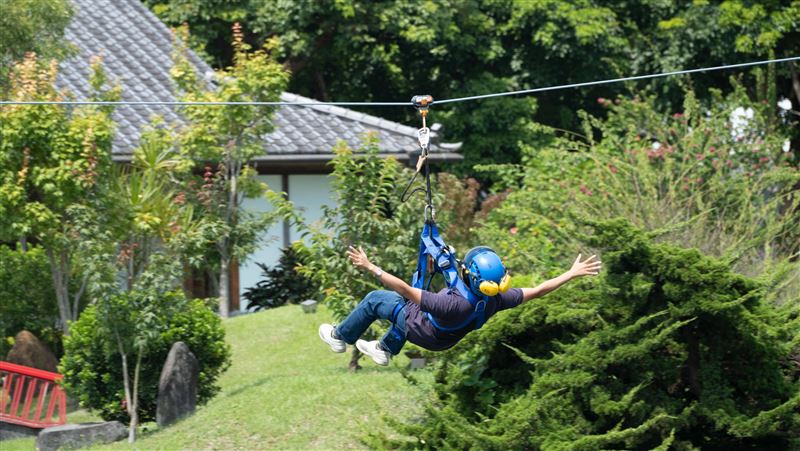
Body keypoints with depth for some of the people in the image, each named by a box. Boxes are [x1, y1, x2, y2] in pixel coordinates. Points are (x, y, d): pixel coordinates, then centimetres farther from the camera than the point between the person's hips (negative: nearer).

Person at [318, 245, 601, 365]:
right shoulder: (496, 301, -33)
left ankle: (340, 337, 34)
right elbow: (537, 291, -23)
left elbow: (405, 290, -47)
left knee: (375, 299, 13)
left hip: (423, 332, -6)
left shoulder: (452, 304, -49)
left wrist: (370, 268, -43)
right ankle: (385, 349, 49)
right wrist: (572, 273, -15)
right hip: (445, 339, 6)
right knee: (407, 307, 33)